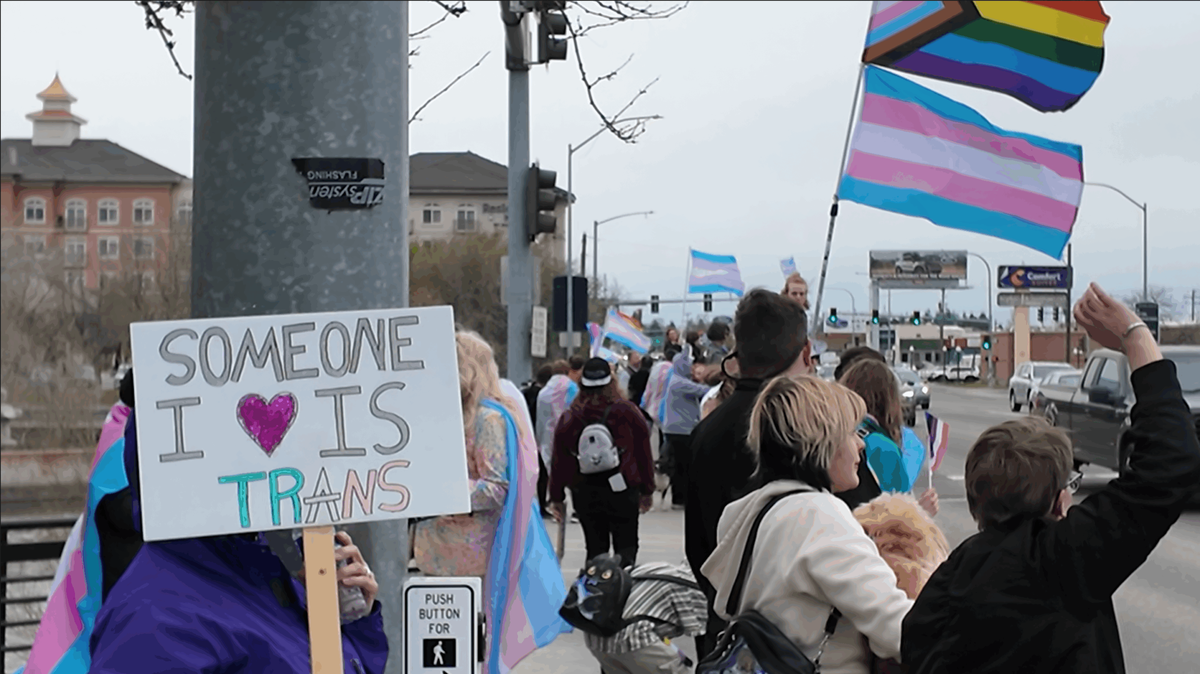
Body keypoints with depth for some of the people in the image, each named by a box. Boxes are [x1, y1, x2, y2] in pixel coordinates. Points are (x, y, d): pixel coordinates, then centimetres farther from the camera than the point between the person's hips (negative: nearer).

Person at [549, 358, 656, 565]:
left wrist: (556, 497, 8)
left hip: (584, 493, 2)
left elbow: (559, 459, 1)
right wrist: (647, 490, 10)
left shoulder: (569, 418, -1)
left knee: (595, 548, 13)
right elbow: (643, 452, 1)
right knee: (626, 546, 4)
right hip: (623, 493, -2)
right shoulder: (626, 412, -3)